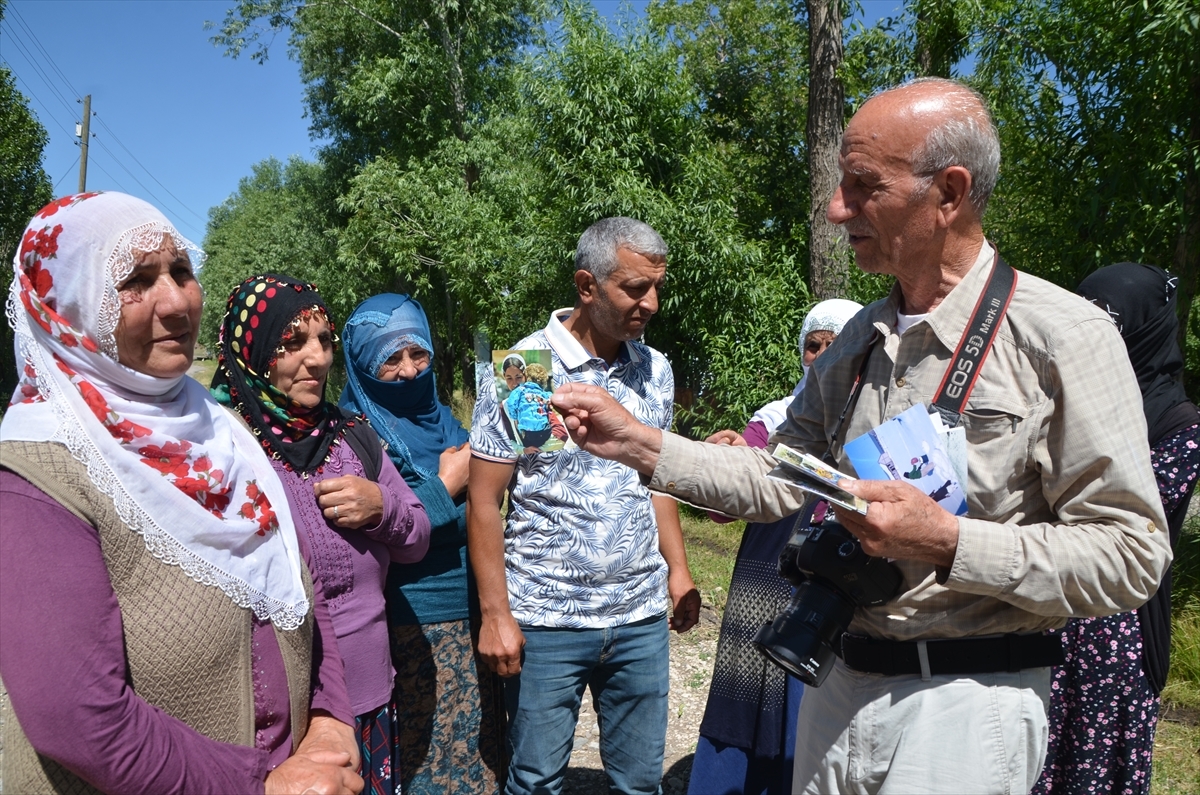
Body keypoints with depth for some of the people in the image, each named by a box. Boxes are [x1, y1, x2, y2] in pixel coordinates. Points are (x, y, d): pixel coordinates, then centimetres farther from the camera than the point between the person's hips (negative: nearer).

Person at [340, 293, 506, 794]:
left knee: (478, 748, 16)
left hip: (470, 617, 6)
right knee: (420, 755, 6)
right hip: (407, 627, -6)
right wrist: (446, 485, -14)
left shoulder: (443, 419, 9)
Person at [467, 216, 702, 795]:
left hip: (642, 617, 4)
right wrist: (495, 614, -11)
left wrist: (678, 568, 8)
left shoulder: (655, 371, 5)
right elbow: (484, 501, -8)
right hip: (546, 620, -4)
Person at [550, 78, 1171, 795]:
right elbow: (780, 481, 8)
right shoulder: (857, 340, 6)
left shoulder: (1064, 338, -14)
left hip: (967, 699, -6)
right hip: (839, 683, 6)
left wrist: (946, 542, -25)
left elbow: (1130, 554, -15)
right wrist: (636, 444, 0)